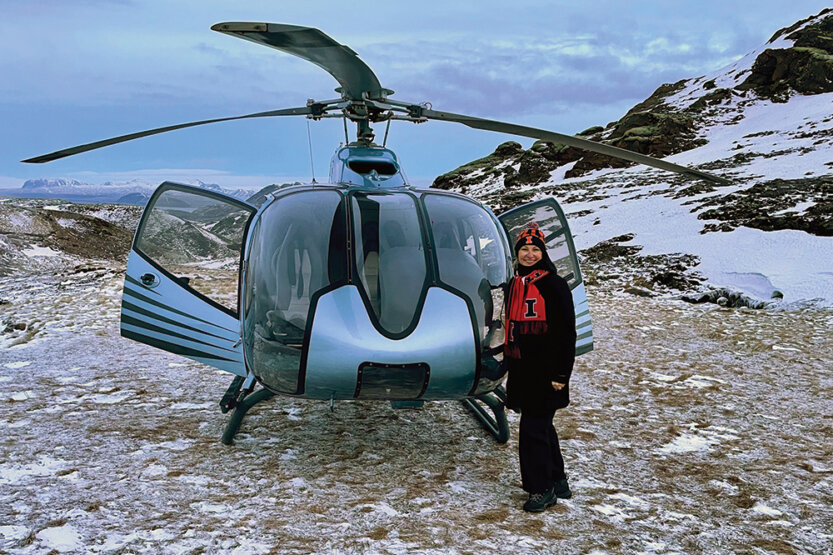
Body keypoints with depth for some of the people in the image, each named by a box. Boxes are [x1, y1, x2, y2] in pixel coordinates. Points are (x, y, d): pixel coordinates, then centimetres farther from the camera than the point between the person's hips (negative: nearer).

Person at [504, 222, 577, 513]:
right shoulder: (516, 284, 12)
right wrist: (511, 365, 19)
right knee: (542, 426, 16)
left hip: (546, 371, -7)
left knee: (533, 428, -6)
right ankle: (558, 481, 30)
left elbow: (567, 332, -12)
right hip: (522, 370, 7)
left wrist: (561, 373, -15)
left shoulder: (554, 285, -10)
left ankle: (542, 489, 8)